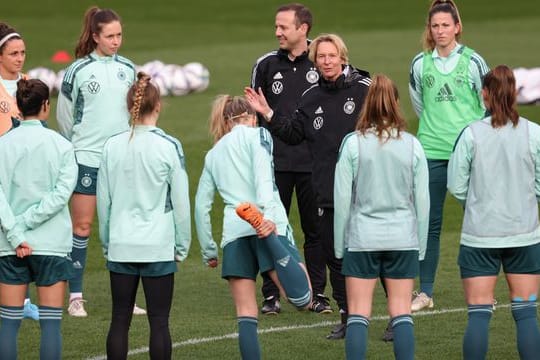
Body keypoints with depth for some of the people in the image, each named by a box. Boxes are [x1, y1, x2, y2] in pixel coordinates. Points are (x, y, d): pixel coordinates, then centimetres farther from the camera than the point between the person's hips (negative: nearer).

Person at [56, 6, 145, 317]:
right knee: (82, 224, -1)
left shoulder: (128, 69, 6)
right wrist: (80, 143, 8)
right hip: (87, 158, -4)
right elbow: (64, 115, 3)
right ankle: (76, 296, 4)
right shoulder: (78, 70, -6)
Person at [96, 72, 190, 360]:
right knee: (159, 321, 2)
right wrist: (182, 244, 6)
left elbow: (103, 201, 6)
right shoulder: (169, 147, -9)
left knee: (120, 320, 8)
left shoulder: (112, 146, 0)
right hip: (158, 247, -3)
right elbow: (180, 202, -5)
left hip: (121, 247, 3)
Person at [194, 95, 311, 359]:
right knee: (302, 299, -18)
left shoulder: (213, 154, 25)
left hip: (234, 233, 5)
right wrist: (268, 215, -21)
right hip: (269, 225, -4)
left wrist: (208, 250, 28)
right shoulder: (257, 135, 11)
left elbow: (201, 205, 22)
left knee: (246, 316, 6)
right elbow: (263, 177, -7)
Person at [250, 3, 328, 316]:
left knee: (316, 229, 5)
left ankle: (318, 293, 13)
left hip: (313, 162, -1)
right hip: (275, 161, 1)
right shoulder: (267, 64, 6)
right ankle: (271, 295, 9)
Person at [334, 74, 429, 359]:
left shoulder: (353, 144, -6)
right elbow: (422, 200, 3)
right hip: (403, 239, 1)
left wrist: (339, 245, 6)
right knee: (401, 312, 5)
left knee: (358, 314, 3)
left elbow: (342, 199, -5)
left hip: (362, 239, -1)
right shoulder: (412, 145, -1)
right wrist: (421, 245, 13)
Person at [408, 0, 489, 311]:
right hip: (431, 151, 2)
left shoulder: (473, 61, -2)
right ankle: (426, 292, 9)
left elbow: (489, 104, 6)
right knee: (429, 223, 3)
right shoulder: (421, 64, 4)